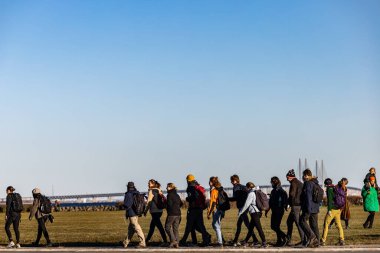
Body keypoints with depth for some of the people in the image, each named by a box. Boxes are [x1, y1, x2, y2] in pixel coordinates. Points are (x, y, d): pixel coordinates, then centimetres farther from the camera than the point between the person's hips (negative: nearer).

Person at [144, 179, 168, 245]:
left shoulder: (151, 191, -9)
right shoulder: (159, 191, 13)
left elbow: (149, 202, -10)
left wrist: (145, 211, -4)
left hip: (154, 211, -8)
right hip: (160, 210, 8)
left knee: (160, 227, -9)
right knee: (152, 226, 16)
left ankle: (165, 241, -13)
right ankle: (147, 240, 24)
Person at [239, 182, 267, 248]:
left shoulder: (251, 193, -9)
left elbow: (246, 204, -10)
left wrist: (240, 212, -1)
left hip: (254, 212, -9)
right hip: (257, 212, 9)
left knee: (259, 227, -11)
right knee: (250, 227, 16)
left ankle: (264, 242, -15)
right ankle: (245, 242, 24)